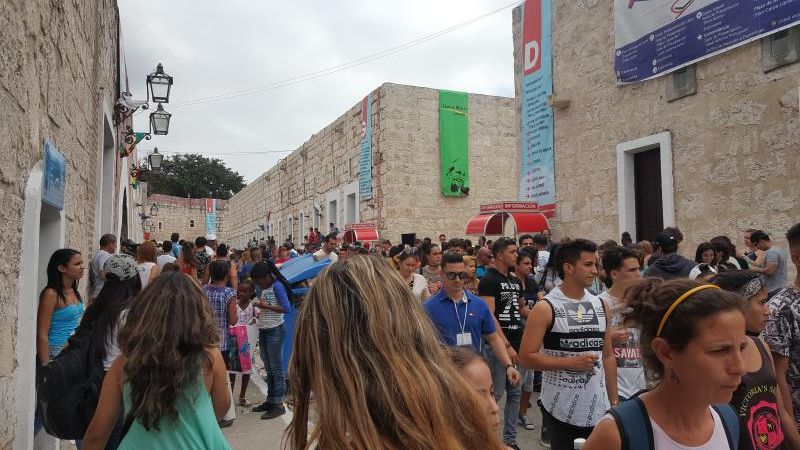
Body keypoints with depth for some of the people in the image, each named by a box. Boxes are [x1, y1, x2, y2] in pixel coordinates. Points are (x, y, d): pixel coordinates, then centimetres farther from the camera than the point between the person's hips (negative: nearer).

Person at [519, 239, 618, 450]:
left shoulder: (601, 306, 7)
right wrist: (571, 362, -17)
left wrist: (614, 402, 9)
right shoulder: (545, 308, -10)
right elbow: (526, 357, -13)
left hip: (598, 408, 5)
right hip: (561, 410, -4)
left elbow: (608, 356, 12)